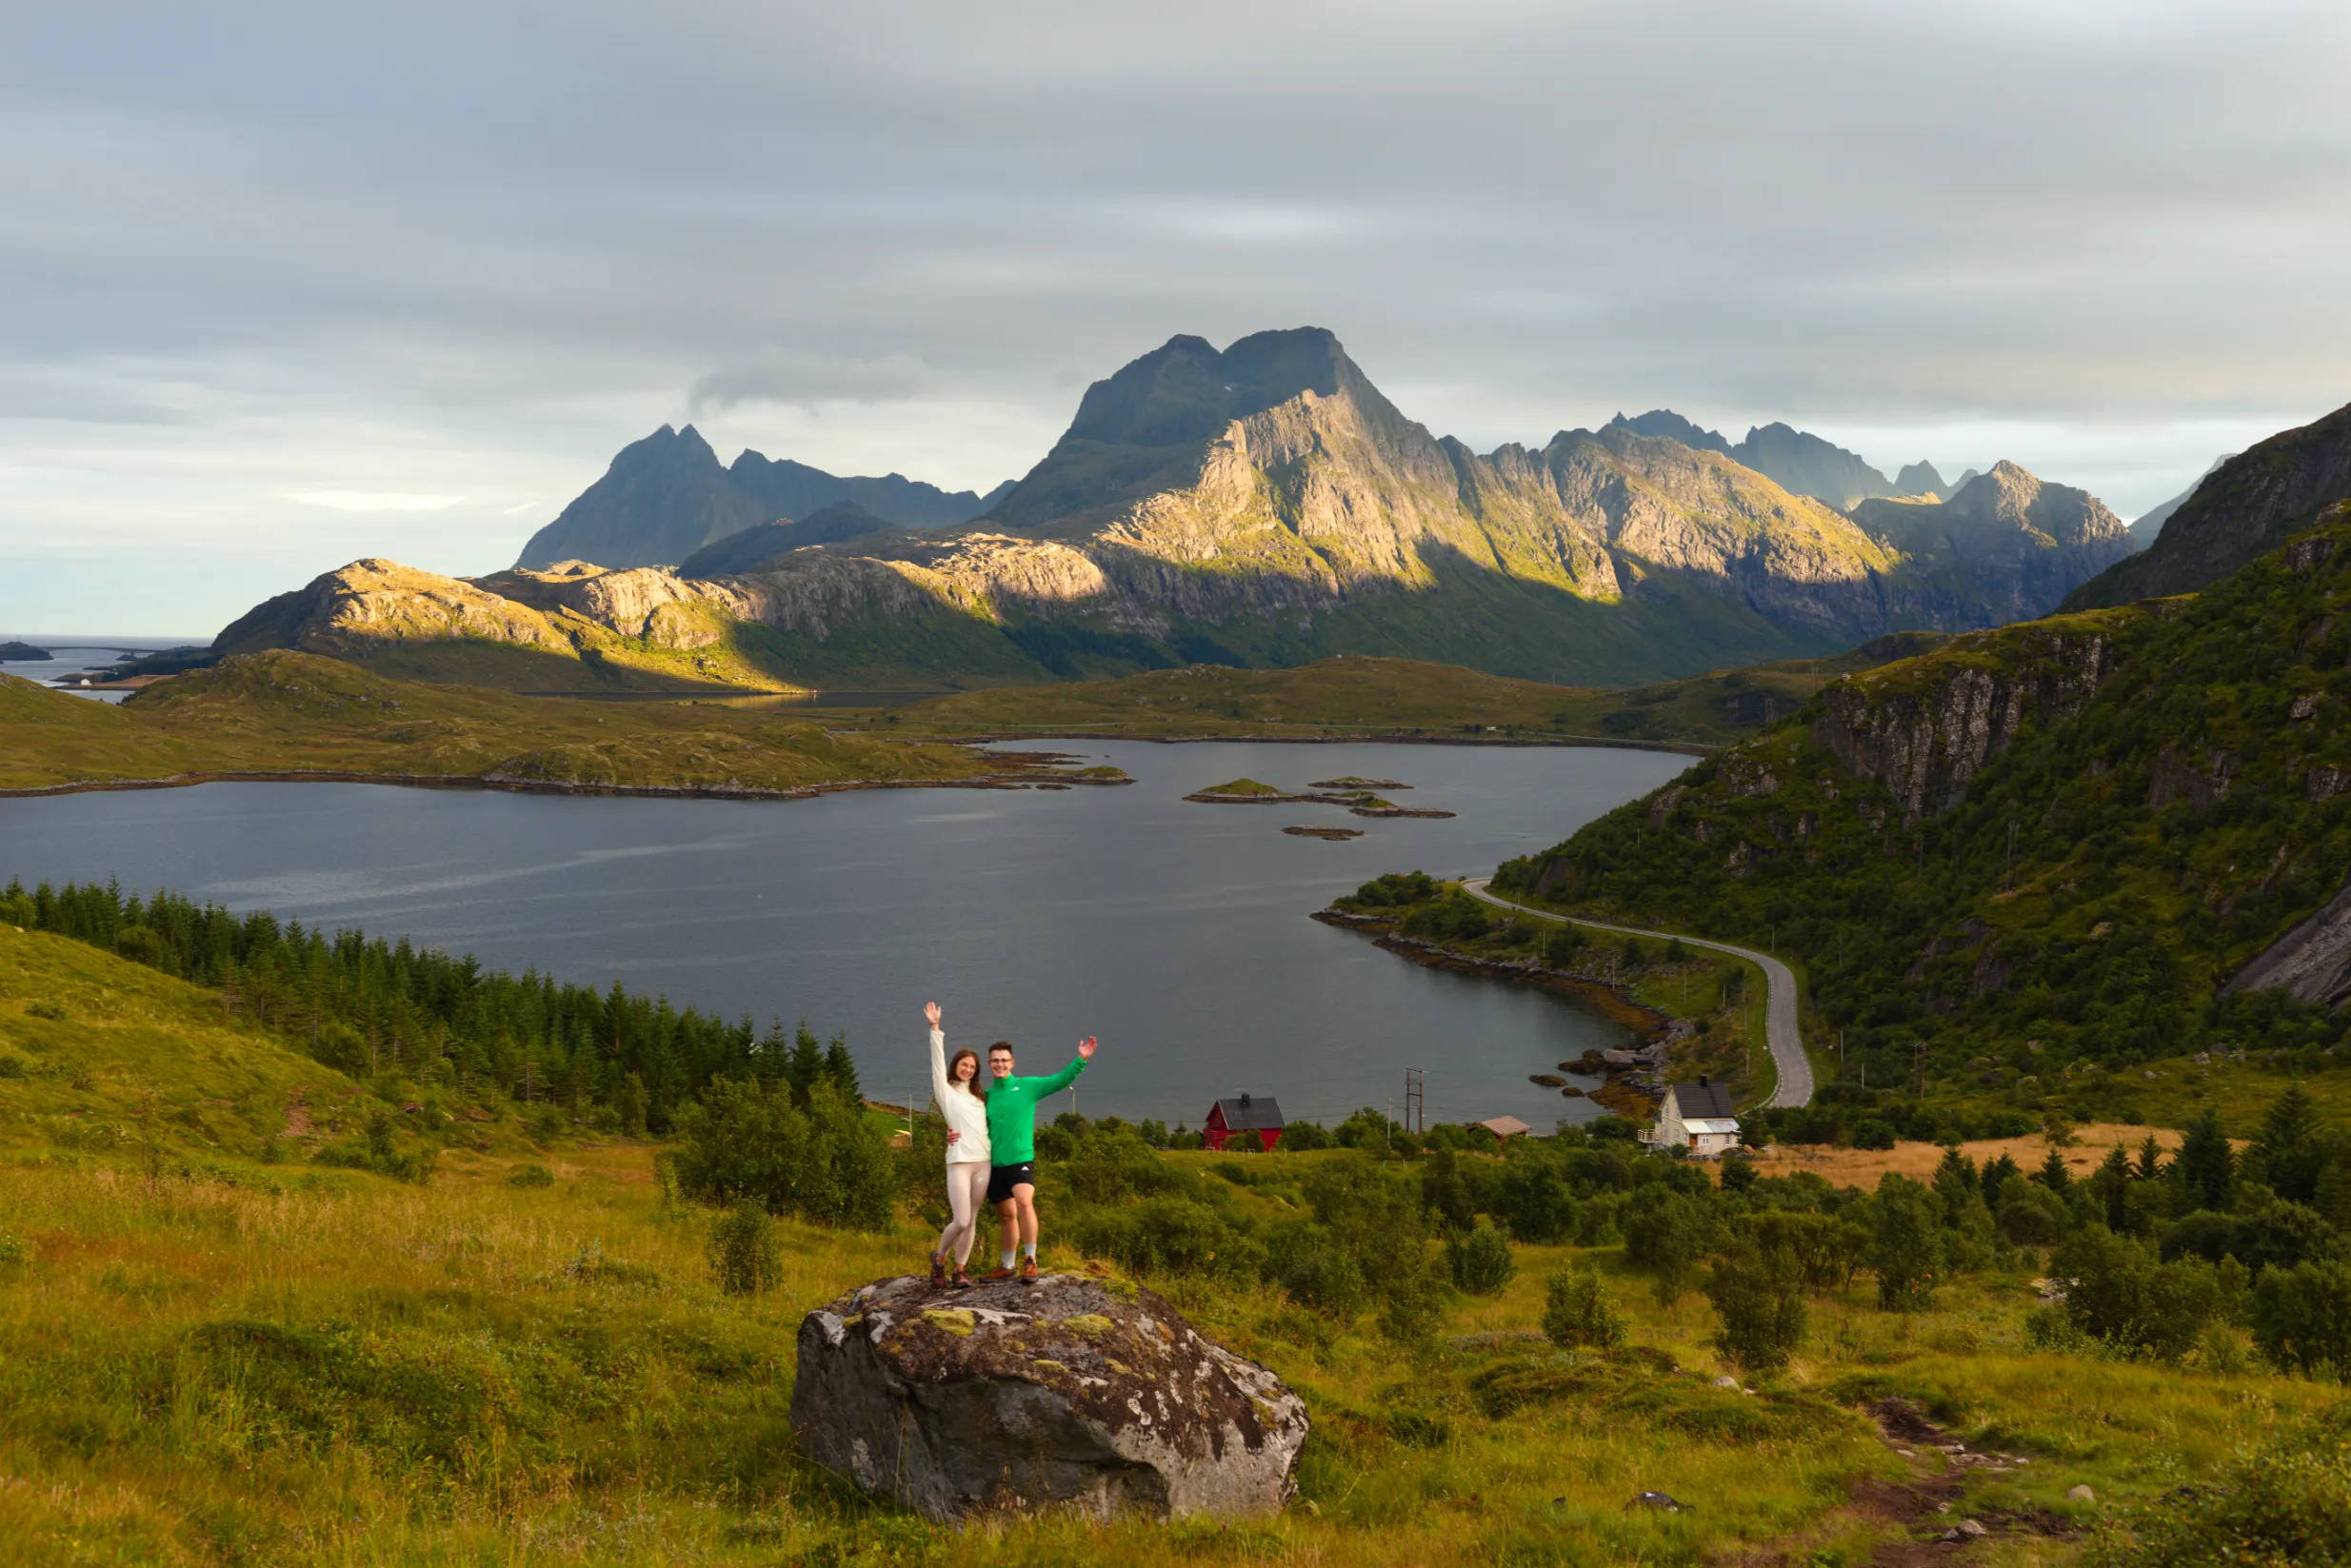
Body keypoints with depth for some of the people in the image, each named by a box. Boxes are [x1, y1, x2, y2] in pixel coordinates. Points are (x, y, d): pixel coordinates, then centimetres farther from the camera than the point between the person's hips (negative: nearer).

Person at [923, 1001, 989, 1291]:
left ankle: (959, 1270, 12)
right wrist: (935, 1029, -12)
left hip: (983, 1162, 5)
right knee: (960, 1222, -12)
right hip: (960, 1161, -5)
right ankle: (939, 1257, 13)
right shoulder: (946, 1092, 6)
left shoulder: (977, 1097, 22)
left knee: (971, 1221, 5)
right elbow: (937, 1062, -5)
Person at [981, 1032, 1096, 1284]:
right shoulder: (986, 1096, 10)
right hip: (994, 1164, 4)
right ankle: (1006, 1266, 26)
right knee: (1006, 1215, 13)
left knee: (1024, 1203, -26)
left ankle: (1030, 1261, -16)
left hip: (1021, 1160, -4)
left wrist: (1081, 1060, -21)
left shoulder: (1027, 1086, 0)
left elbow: (1060, 1081, -9)